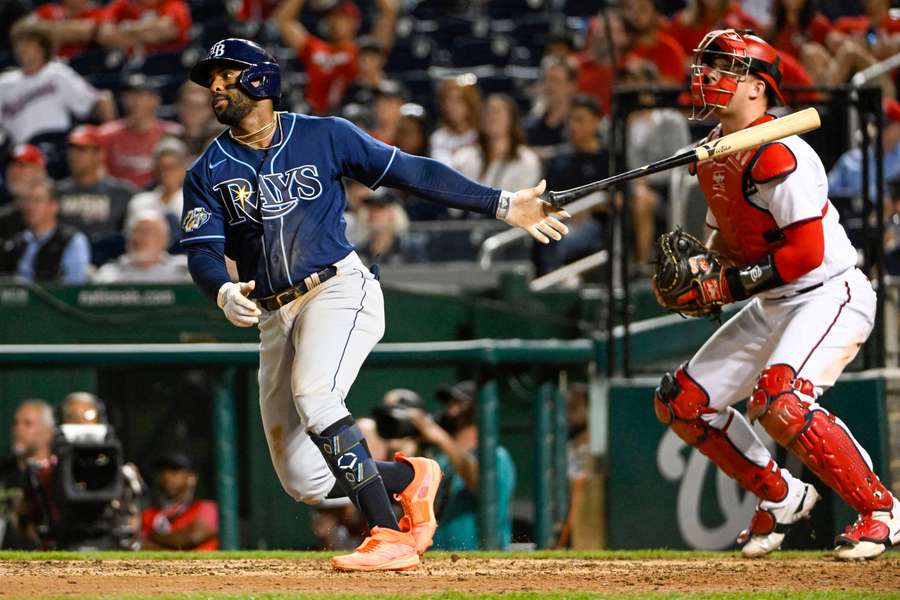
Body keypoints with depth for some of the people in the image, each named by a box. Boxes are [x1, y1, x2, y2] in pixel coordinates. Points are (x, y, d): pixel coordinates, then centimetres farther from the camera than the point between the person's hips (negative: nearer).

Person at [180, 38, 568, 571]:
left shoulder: (323, 136, 3)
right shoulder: (208, 173, 7)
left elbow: (412, 173, 4)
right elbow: (203, 253, -3)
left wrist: (502, 205, -1)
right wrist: (225, 293, -28)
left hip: (339, 289, -4)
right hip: (274, 318, 4)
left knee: (313, 395, -34)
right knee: (306, 483, -3)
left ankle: (390, 539, -35)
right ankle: (409, 476, 25)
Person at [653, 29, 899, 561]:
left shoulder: (776, 154, -21)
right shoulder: (712, 154, 8)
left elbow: (807, 252, -26)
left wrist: (726, 287, -22)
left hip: (831, 294, -10)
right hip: (770, 307, 10)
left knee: (778, 398, -33)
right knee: (680, 401, 9)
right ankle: (782, 498, 22)